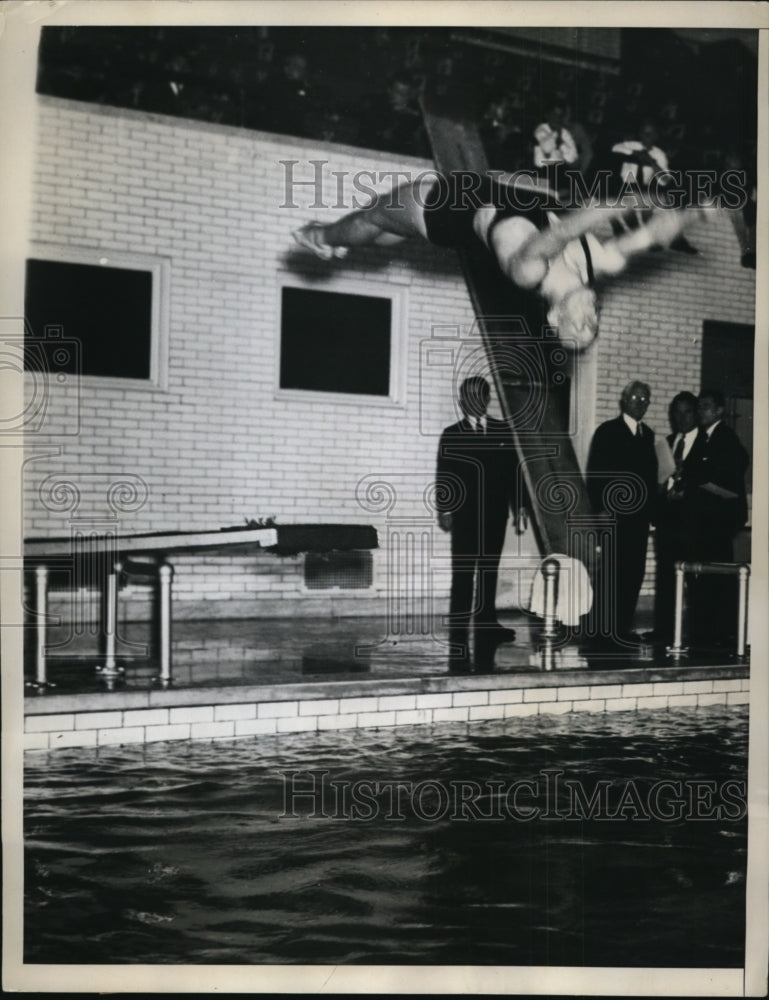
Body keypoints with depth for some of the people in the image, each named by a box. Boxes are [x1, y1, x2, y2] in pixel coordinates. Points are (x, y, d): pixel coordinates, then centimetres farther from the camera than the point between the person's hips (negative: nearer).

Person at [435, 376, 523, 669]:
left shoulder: (505, 432, 10)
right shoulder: (452, 435, 5)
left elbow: (514, 472, 8)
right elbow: (443, 476, 0)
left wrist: (517, 508, 2)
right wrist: (443, 510, -9)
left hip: (495, 516, 2)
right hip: (465, 516, -2)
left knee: (488, 576, 6)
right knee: (462, 579, -2)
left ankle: (485, 640, 12)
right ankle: (458, 645, 2)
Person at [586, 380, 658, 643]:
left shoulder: (647, 434, 16)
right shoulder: (607, 431, -2)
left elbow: (651, 473, 15)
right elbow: (594, 473, -6)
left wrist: (651, 508, 6)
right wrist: (601, 508, -12)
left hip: (639, 514, 6)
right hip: (614, 513, -6)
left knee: (635, 571, 4)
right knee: (615, 570, -5)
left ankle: (622, 626, 12)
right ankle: (610, 628, 2)